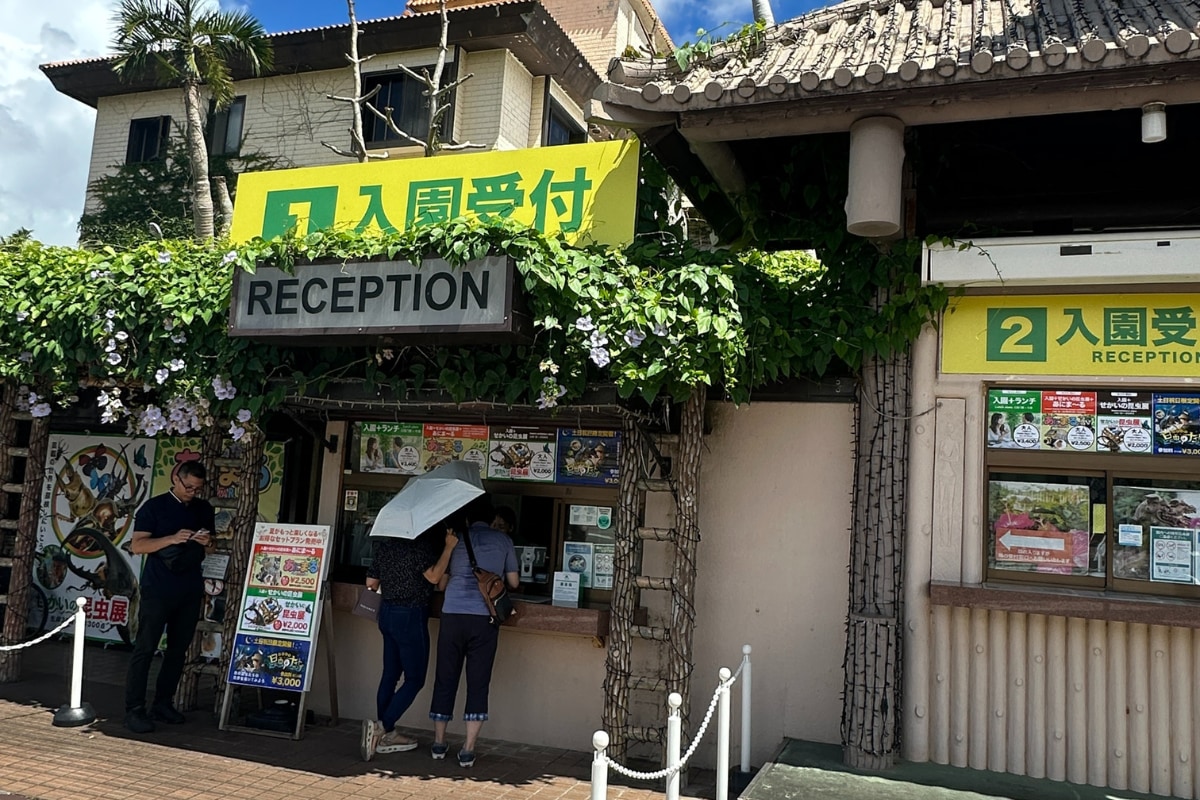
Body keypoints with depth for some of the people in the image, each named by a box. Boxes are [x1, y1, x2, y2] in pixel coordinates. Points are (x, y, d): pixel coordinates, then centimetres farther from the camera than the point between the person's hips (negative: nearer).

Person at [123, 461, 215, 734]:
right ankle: (134, 709, 0)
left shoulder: (204, 509, 12)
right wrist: (172, 539, -22)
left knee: (178, 649, 8)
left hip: (190, 591, 5)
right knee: (145, 648, -4)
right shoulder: (154, 507, -2)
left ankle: (163, 703, 18)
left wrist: (207, 542, -5)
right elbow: (137, 545, -9)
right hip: (157, 590, -5)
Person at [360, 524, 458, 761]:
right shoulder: (420, 544, -17)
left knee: (390, 674, 14)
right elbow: (433, 576, -23)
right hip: (411, 616, -8)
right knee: (415, 679, 2)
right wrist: (449, 547, -18)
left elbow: (371, 582, 12)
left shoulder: (383, 542, 7)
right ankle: (381, 726, -9)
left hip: (387, 613, 8)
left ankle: (386, 735, 20)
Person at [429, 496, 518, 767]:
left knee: (445, 679, 12)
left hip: (453, 615, 1)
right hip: (485, 618, -1)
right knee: (478, 683, 5)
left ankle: (439, 743, 23)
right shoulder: (503, 541, 7)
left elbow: (441, 582, 11)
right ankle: (468, 750, 6)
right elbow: (513, 582, 13)